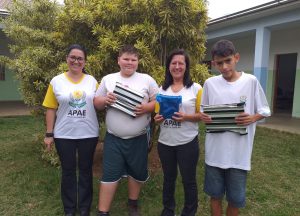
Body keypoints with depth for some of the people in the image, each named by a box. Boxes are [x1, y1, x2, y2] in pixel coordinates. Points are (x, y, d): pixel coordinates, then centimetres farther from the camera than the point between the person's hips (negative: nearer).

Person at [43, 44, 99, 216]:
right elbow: (51, 109, 0)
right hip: (64, 135, -1)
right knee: (68, 171, 12)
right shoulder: (57, 81, -1)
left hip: (88, 134, 1)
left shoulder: (92, 81, 2)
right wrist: (49, 134, -2)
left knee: (86, 170, 13)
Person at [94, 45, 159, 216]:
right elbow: (96, 103, 7)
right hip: (113, 138, 0)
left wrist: (146, 108, -20)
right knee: (110, 174, 5)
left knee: (137, 172, 16)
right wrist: (105, 100, -14)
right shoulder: (108, 79, 5)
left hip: (138, 138, 0)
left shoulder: (147, 79, 1)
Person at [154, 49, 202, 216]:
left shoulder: (196, 88, -5)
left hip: (187, 143, -3)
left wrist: (186, 117, -21)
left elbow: (202, 115, -4)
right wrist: (157, 118, -7)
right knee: (168, 178, 18)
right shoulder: (162, 89, 7)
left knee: (188, 179, 9)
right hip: (165, 142, 4)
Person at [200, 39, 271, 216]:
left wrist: (252, 118, -17)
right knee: (215, 194, 16)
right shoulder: (210, 83, -1)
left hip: (240, 153, -1)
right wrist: (204, 117, -12)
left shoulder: (251, 81, -5)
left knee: (236, 199, 12)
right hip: (215, 151, 1)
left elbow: (265, 111, 3)